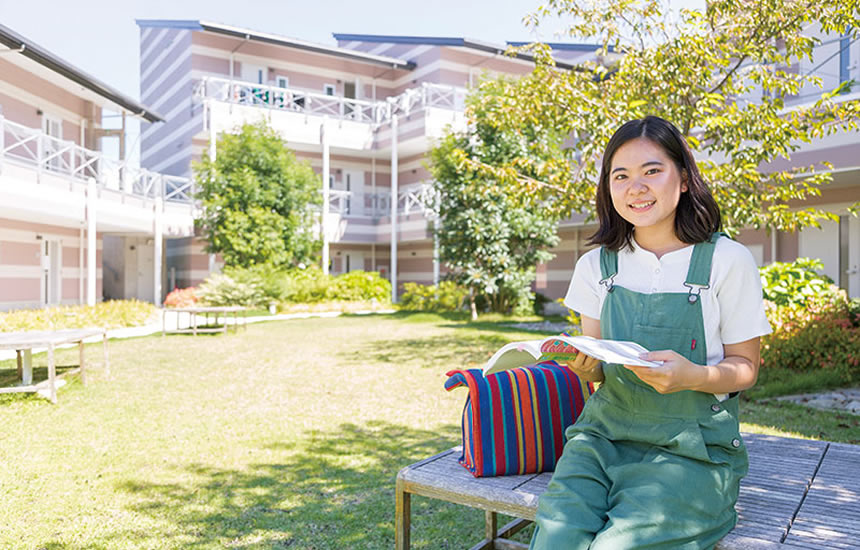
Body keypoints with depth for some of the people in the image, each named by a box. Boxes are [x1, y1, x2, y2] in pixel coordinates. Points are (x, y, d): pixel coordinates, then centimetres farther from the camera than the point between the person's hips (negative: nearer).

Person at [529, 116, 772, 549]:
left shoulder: (728, 261, -4)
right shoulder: (596, 266, 6)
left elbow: (745, 368, 2)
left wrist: (692, 375, -20)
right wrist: (584, 365, -13)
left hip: (691, 446, -2)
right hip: (605, 431, 3)